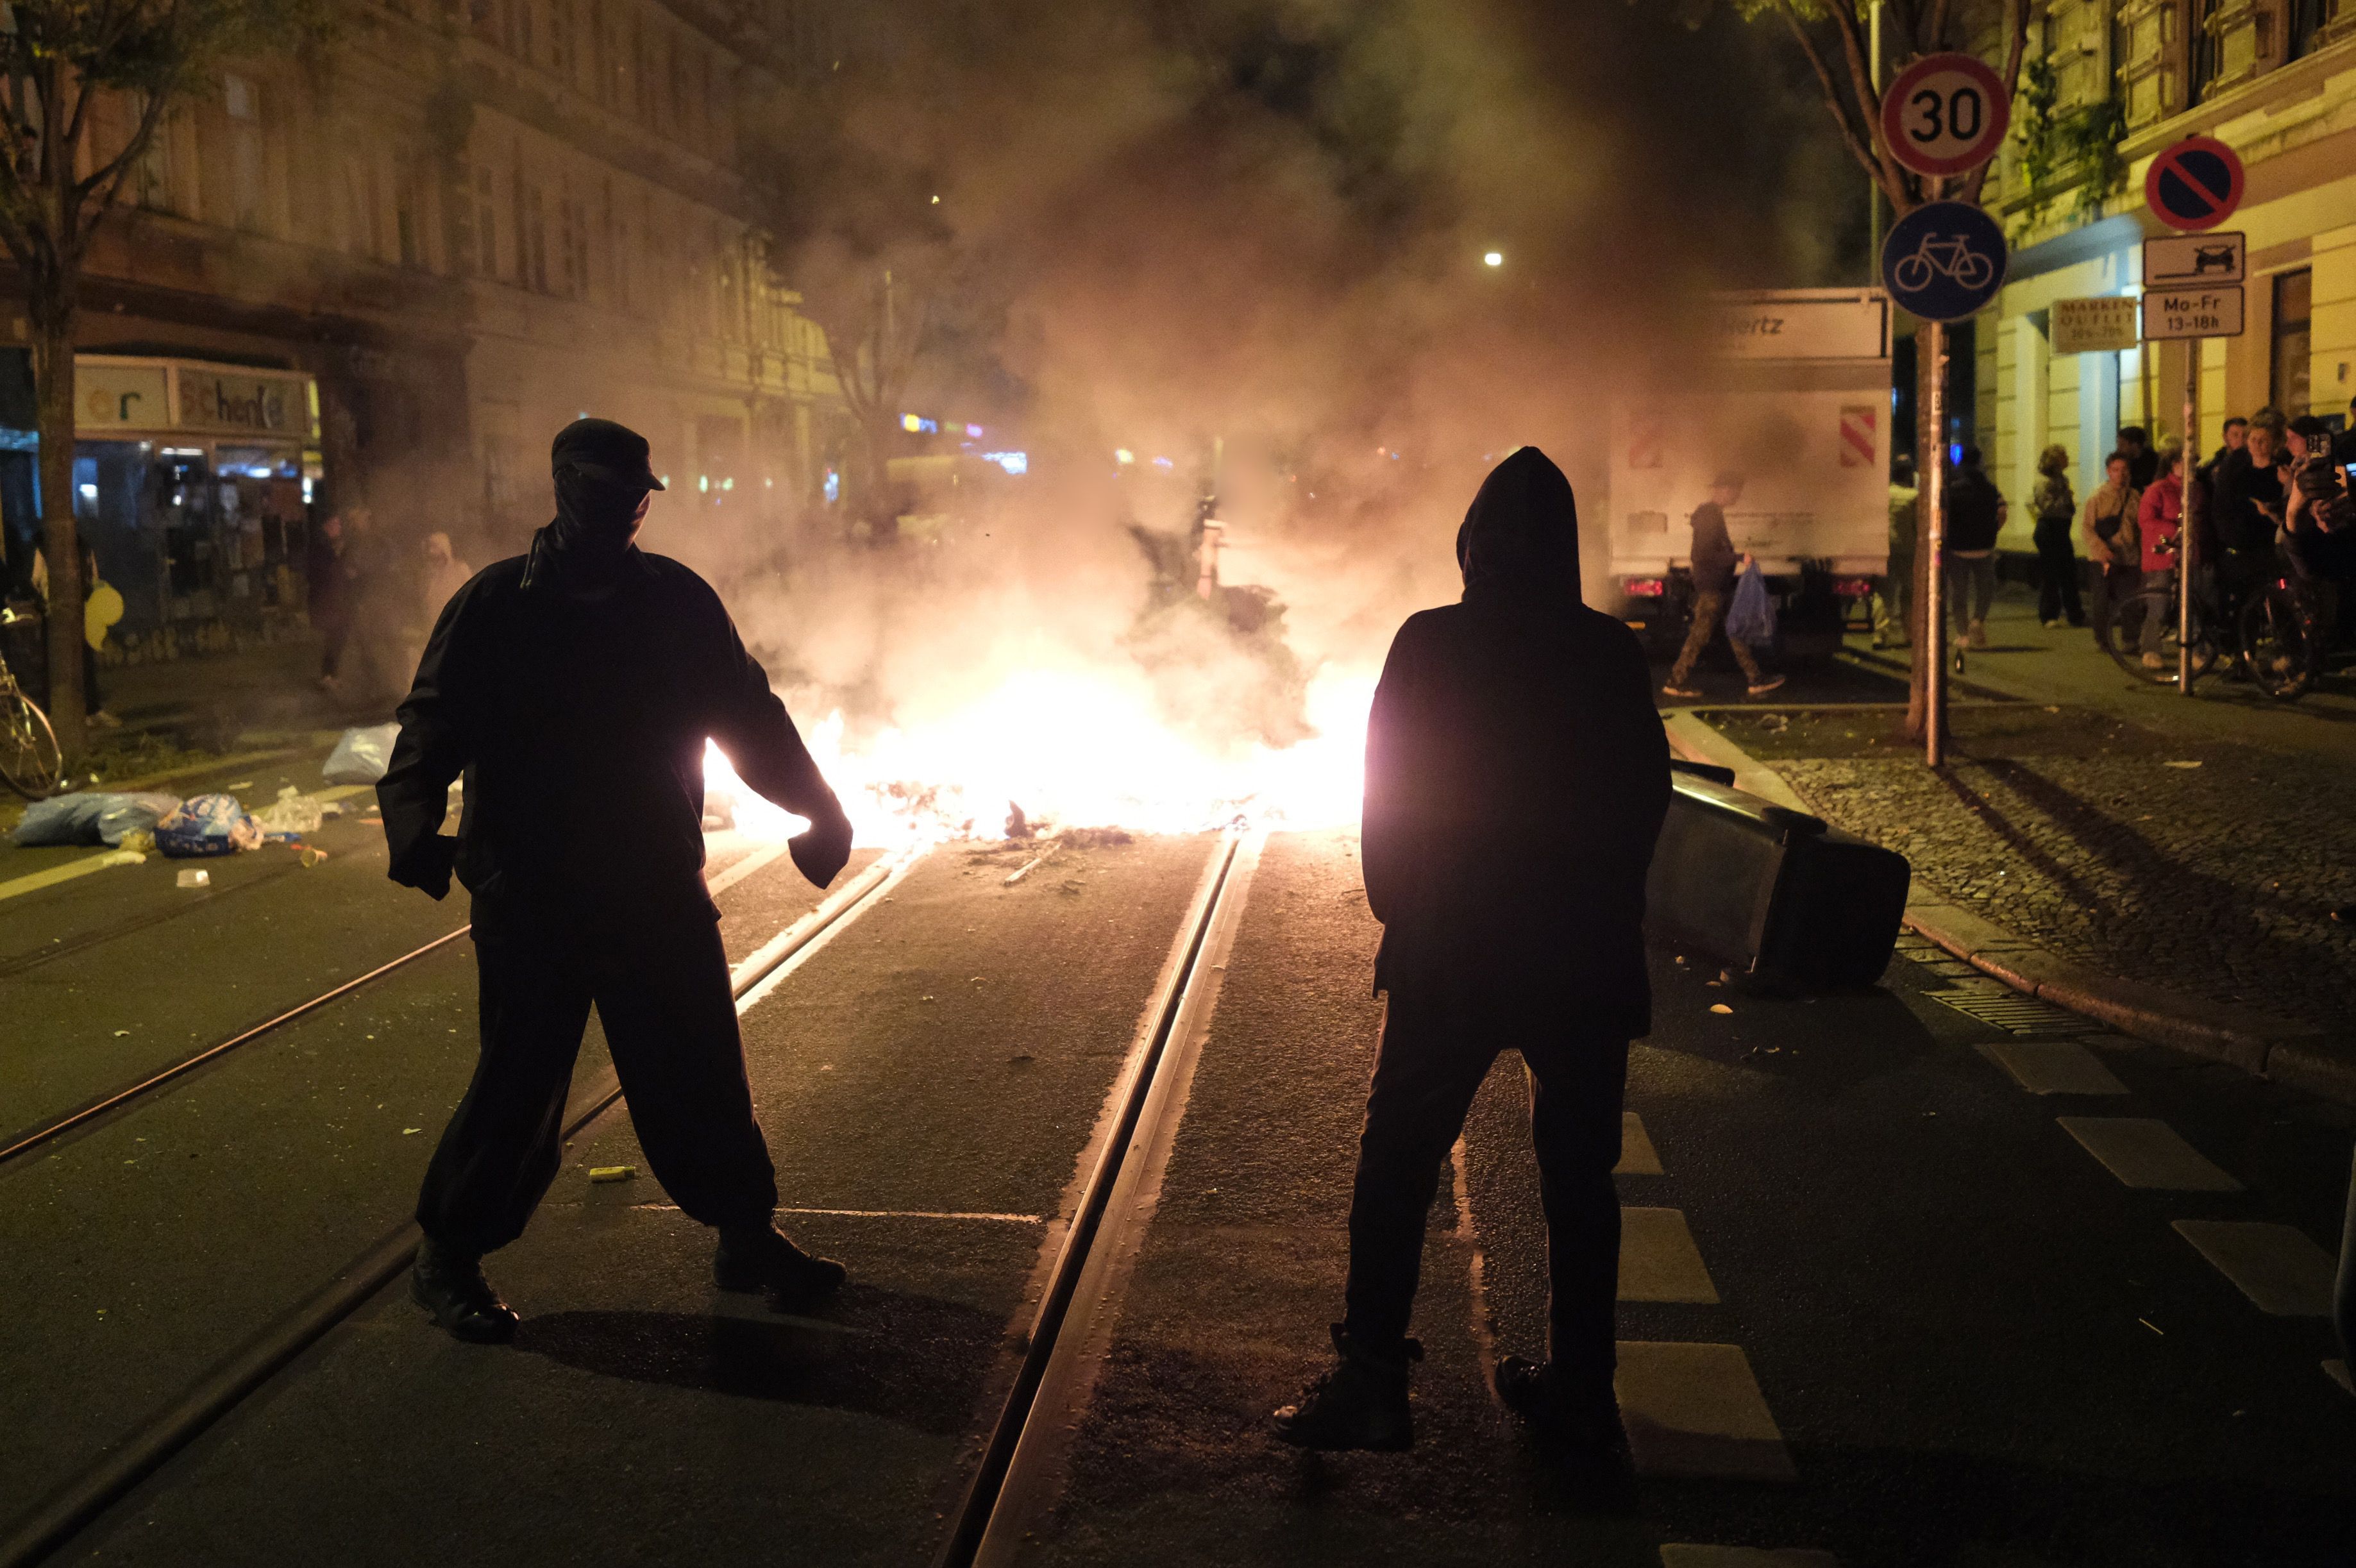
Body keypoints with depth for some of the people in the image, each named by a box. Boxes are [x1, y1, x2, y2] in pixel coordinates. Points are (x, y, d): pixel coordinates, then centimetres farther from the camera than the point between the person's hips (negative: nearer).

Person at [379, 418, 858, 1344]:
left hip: (659, 896, 4)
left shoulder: (679, 602, 6)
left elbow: (750, 717, 13)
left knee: (701, 1077, 9)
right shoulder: (495, 608, -5)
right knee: (519, 1088, 1)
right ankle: (447, 1261, 19)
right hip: (532, 906, -3)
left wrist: (818, 811, 7)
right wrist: (414, 825, -28)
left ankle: (748, 1238, 26)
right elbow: (432, 730, -9)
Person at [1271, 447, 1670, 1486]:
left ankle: (1372, 1381, 5)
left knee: (1397, 1165, 8)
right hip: (1587, 960, 2)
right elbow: (1646, 796, 3)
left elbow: (1387, 793, -4)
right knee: (1579, 1180, 11)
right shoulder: (1610, 655, -3)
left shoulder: (1429, 645, -8)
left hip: (1449, 957, -2)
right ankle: (1581, 1398, 16)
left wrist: (1397, 907, 10)